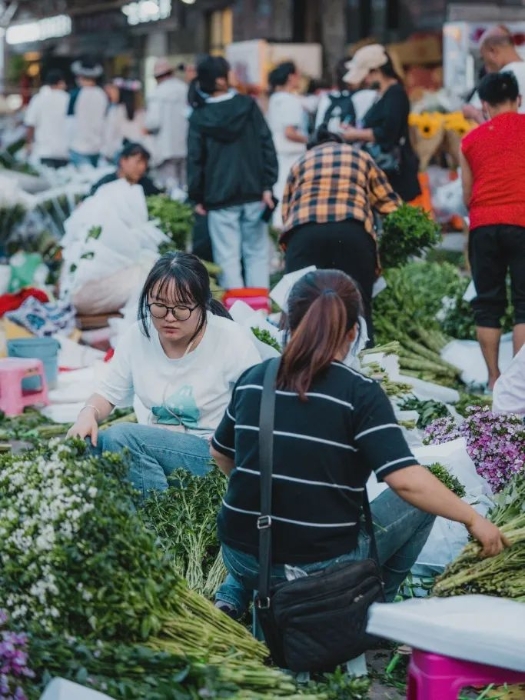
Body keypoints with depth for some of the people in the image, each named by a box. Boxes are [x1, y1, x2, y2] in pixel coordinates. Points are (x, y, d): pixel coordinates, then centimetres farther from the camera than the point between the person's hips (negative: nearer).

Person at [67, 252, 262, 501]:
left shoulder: (231, 340, -13)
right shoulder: (137, 336, -2)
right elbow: (108, 393, 9)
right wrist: (89, 414, -14)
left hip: (215, 454, -5)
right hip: (160, 447, 5)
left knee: (122, 436, -26)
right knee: (85, 442, -19)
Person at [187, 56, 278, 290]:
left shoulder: (199, 117, -2)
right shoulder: (248, 106, -1)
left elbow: (195, 159, -1)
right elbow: (266, 145, -3)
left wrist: (197, 197, 6)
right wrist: (267, 185, -1)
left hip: (219, 198, -1)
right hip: (252, 193, 1)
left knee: (228, 258, 1)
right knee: (257, 253, 8)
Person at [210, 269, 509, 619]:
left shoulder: (252, 380, 1)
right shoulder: (361, 393, -14)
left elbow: (220, 454, 16)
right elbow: (406, 480, -21)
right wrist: (473, 518, -9)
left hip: (240, 557, 5)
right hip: (322, 567, -5)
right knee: (423, 499, 15)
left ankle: (237, 591, 20)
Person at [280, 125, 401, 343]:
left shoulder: (300, 163, 33)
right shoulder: (360, 157, 31)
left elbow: (286, 211, 23)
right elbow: (391, 205, 26)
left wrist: (290, 251, 28)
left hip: (303, 232, 1)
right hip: (352, 231, -1)